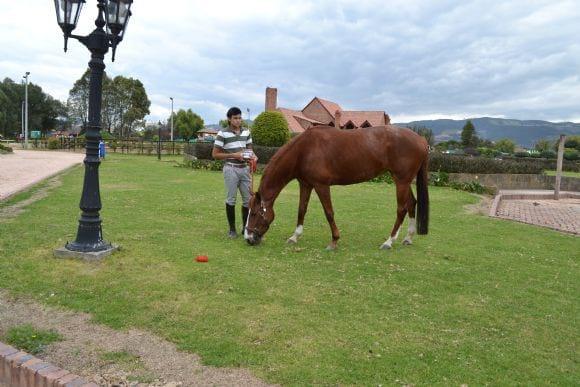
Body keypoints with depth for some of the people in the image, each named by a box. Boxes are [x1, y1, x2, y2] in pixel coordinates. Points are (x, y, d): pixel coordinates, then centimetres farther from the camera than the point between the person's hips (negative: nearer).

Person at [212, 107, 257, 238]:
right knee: (231, 199, 3)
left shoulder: (246, 132, 7)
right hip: (231, 169, -5)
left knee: (248, 199, 8)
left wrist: (253, 156, -4)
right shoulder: (223, 133, -8)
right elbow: (215, 154, -8)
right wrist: (233, 155, -17)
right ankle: (232, 229, 15)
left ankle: (245, 227, 22)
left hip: (245, 169, 5)